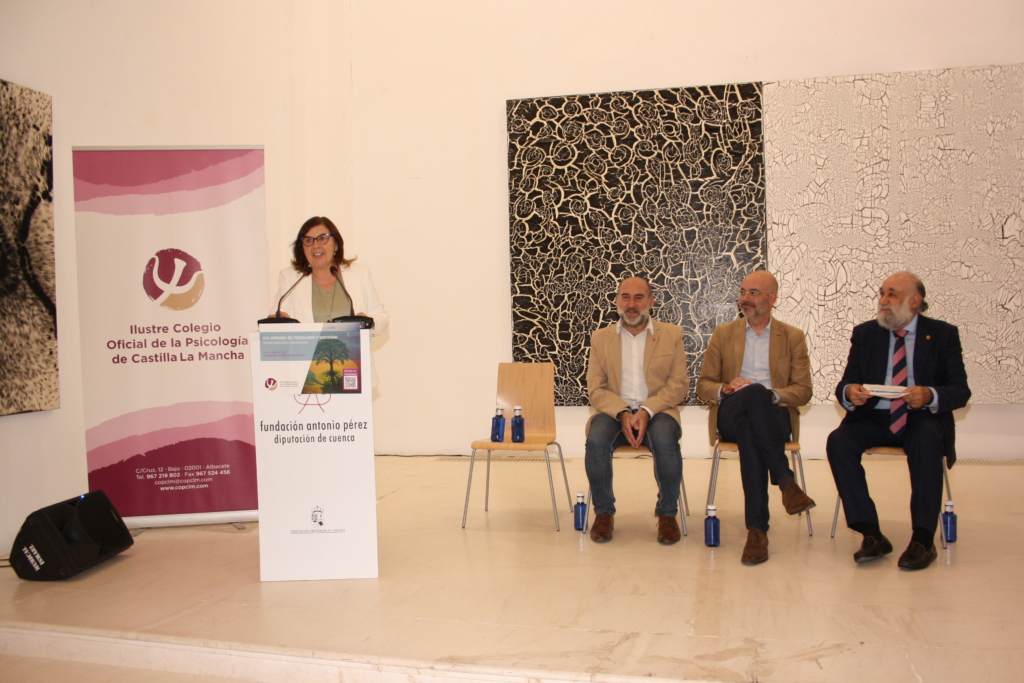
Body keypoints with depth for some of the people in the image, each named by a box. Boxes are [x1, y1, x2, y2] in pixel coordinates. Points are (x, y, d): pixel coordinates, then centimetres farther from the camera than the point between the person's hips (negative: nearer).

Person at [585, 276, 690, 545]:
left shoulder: (672, 335, 8)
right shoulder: (600, 338, 11)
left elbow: (679, 384, 1)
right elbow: (595, 389, 4)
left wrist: (647, 411, -15)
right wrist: (622, 413, -15)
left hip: (657, 411, -1)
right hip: (614, 411, 1)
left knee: (665, 440, -34)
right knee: (596, 440, -31)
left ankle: (667, 513, -11)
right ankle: (603, 513, -10)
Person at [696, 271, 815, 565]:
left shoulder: (793, 337, 14)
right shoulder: (723, 334, 16)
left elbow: (803, 391, 6)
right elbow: (703, 386, 12)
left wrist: (772, 395, -15)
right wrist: (725, 389, -12)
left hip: (773, 416, 0)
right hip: (730, 416, 0)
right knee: (751, 392, -37)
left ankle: (757, 528, -39)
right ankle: (786, 481, -38)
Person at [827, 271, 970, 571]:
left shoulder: (943, 334, 4)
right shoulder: (865, 333, 9)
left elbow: (960, 391, -2)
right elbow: (845, 385, 4)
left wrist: (930, 396, -25)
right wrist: (849, 392, -22)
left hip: (922, 418, -2)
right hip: (874, 417, 2)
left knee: (927, 440, -36)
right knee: (838, 441, -27)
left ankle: (923, 538, -25)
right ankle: (871, 534, -22)